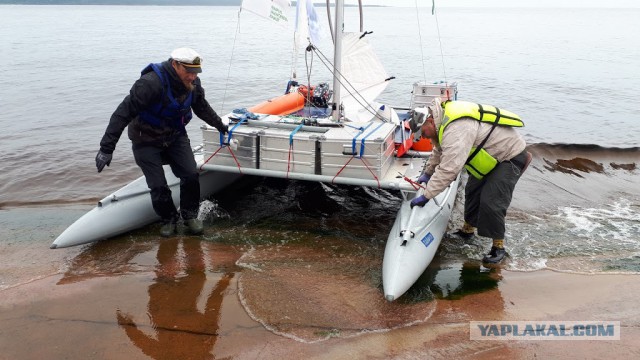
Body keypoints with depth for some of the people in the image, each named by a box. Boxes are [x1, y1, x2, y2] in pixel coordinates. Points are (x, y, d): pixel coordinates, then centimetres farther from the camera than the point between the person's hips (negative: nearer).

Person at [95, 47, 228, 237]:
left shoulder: (192, 84, -8)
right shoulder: (151, 83, -31)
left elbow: (202, 108, 14)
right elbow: (123, 113, -32)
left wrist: (220, 125, 26)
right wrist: (106, 148, -33)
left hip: (176, 136, 5)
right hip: (147, 141, -5)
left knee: (191, 175, -7)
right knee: (158, 185, -8)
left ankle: (190, 215, 14)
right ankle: (168, 219, 19)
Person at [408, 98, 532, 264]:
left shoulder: (456, 129, -35)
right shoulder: (445, 120, -1)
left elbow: (449, 169, -40)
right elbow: (439, 150, 18)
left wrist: (426, 196, -34)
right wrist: (427, 173, 19)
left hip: (511, 158, -11)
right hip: (494, 152, 11)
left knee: (491, 201, -16)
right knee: (473, 190, 17)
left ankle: (498, 247, 0)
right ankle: (468, 230, 35)